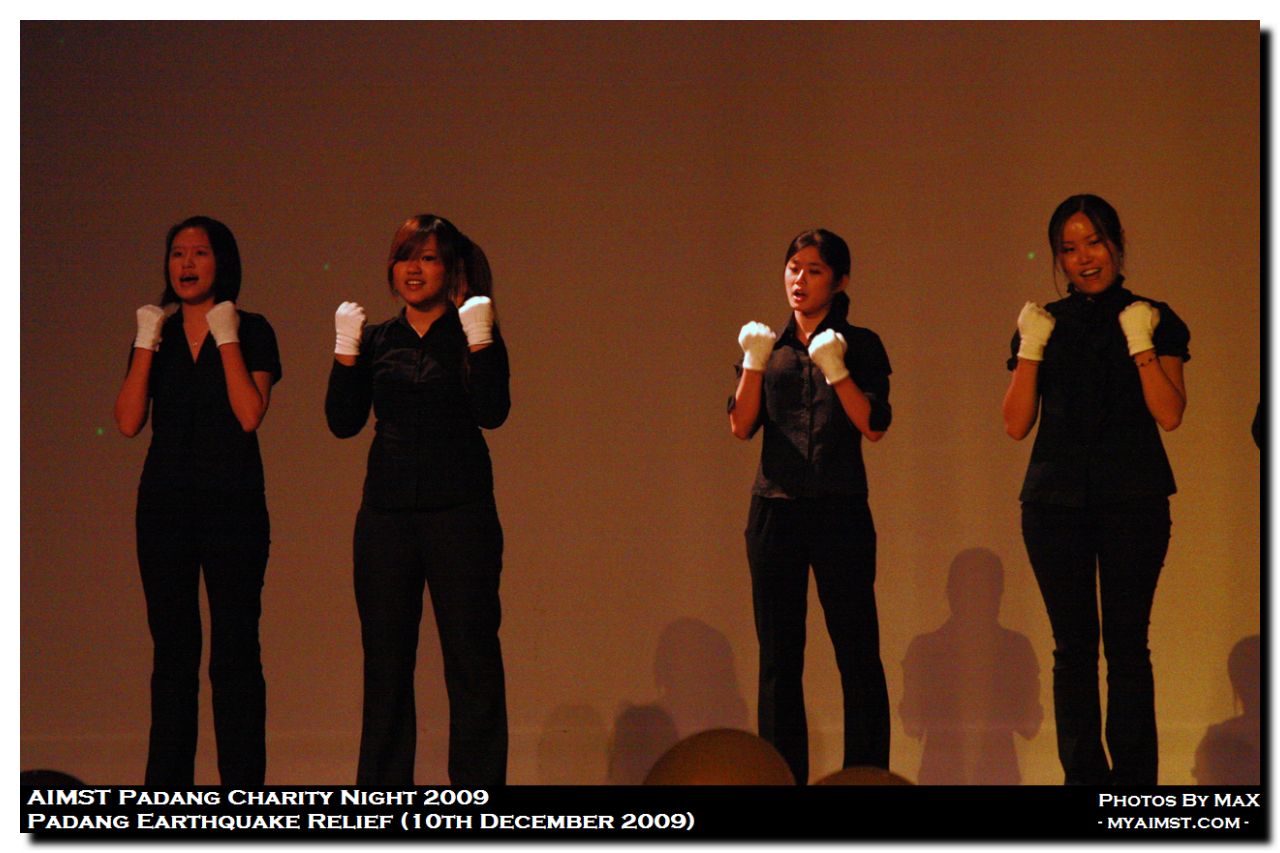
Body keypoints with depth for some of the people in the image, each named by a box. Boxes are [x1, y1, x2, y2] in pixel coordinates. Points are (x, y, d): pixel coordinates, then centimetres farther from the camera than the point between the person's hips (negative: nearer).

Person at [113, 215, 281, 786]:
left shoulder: (251, 331, 1)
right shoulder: (156, 333, 11)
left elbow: (249, 415, -13)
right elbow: (129, 421, -1)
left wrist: (226, 338, -11)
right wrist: (147, 344, -6)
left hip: (233, 504, -3)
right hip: (165, 503, 3)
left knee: (234, 652, -6)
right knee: (172, 650, 4)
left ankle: (243, 793, -4)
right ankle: (168, 791, 7)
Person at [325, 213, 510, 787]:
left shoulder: (473, 335, 2)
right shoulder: (377, 341, 12)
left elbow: (492, 413, -12)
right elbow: (344, 421, 4)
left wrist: (479, 341, -18)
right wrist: (345, 351, -5)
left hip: (459, 513, -3)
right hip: (386, 514, 3)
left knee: (471, 660, -3)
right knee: (384, 662, 6)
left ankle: (477, 788, 0)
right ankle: (382, 793, 12)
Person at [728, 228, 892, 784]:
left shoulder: (859, 346, 6)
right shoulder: (769, 348, 14)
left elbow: (874, 426, -6)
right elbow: (741, 426, 3)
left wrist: (836, 370, -17)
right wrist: (755, 362, -10)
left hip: (840, 510, -3)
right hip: (775, 509, 3)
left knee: (857, 651, -6)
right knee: (778, 655, 1)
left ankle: (868, 775, -4)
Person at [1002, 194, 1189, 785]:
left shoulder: (1155, 320, 7)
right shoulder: (1044, 325, 13)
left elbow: (1169, 414, -5)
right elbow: (1016, 424, 5)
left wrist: (1141, 344, -12)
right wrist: (1031, 349, -4)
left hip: (1132, 498, -2)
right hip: (1056, 498, 2)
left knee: (1126, 644, -7)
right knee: (1073, 646, 0)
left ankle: (1133, 777, -6)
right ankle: (1084, 775, 3)